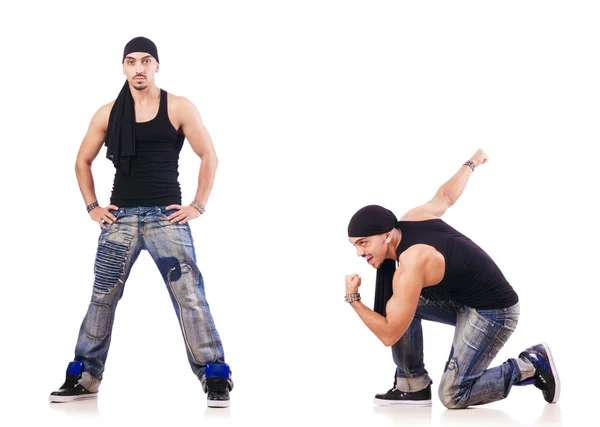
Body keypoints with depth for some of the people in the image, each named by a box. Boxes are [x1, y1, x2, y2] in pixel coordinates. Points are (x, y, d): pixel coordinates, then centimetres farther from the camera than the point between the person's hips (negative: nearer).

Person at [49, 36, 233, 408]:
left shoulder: (179, 108, 0)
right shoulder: (108, 114, 8)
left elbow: (209, 156, 1)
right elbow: (83, 161, 18)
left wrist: (198, 206, -5)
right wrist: (92, 207, 8)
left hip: (166, 216, -3)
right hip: (121, 217, 3)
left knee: (190, 296, -7)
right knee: (102, 297, 5)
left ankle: (216, 378, -3)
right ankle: (85, 377, 15)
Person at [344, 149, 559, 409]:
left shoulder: (410, 266, -29)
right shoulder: (412, 218, -5)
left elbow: (390, 335, -23)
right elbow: (445, 196, 15)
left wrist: (353, 299, -13)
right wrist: (471, 164, 35)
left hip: (493, 312, -10)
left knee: (452, 396, -10)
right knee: (402, 306, 3)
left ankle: (531, 365, 2)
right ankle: (414, 387, 10)